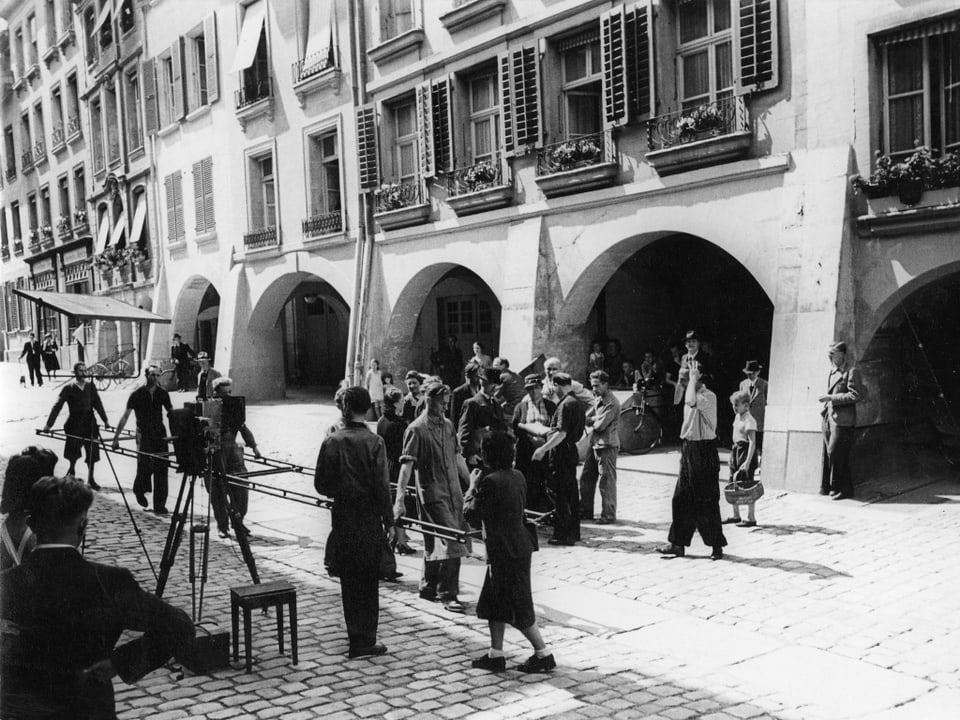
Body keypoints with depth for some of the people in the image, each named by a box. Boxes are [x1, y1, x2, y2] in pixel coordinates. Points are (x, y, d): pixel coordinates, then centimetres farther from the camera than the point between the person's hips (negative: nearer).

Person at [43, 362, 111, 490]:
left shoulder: (90, 386, 4)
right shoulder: (69, 387, -6)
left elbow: (97, 403, 10)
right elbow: (58, 405, -7)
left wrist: (105, 419, 8)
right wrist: (49, 424, -11)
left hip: (89, 423, 3)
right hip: (75, 424, -3)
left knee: (92, 453, 4)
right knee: (73, 454, 4)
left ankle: (90, 478, 16)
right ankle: (71, 471, 30)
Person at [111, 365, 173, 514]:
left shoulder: (163, 394, 6)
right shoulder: (137, 394, -4)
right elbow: (125, 416, -4)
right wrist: (116, 437, -7)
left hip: (160, 434, 3)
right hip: (144, 435, -3)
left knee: (161, 469, -2)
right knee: (145, 465, -12)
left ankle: (159, 505, 4)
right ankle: (139, 490, 22)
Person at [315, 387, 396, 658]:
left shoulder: (332, 441, -5)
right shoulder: (374, 442, -12)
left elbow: (321, 484, -2)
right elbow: (382, 486, -12)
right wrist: (389, 521, -4)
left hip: (342, 519, 3)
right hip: (369, 519, -2)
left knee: (348, 578, 14)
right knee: (368, 580, 7)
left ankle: (356, 636, 23)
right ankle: (364, 641, 10)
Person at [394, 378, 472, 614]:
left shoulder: (448, 425, 11)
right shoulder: (417, 429, -11)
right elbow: (406, 464, -16)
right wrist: (399, 500, -23)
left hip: (454, 492, 7)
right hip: (432, 494, -7)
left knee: (435, 543, 15)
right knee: (452, 542, -12)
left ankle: (428, 587, 29)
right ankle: (448, 594, -3)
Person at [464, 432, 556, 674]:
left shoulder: (490, 482, -22)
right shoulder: (518, 477, 4)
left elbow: (472, 516, -15)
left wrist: (472, 487, -1)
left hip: (505, 552, -9)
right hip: (517, 547, 9)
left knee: (519, 609, 2)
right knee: (493, 602, 18)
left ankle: (543, 654, 11)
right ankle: (495, 655, 24)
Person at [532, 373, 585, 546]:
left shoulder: (566, 404, -16)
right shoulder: (576, 402, 14)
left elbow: (562, 433, -23)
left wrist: (543, 448, -21)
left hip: (561, 452, -10)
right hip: (571, 450, 10)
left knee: (558, 493, -5)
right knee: (571, 492, 13)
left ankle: (563, 534, -5)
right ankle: (573, 532, 20)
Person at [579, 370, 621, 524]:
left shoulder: (612, 403, -15)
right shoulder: (597, 400, 16)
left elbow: (600, 425, -19)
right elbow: (587, 417, 11)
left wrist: (591, 421, -2)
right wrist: (595, 420, -9)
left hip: (607, 445, -9)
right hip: (595, 444, 9)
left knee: (607, 481, -2)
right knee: (586, 478, 12)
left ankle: (609, 515, 6)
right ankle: (586, 511, 22)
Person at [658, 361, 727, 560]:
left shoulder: (708, 396, -16)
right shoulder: (693, 395, 13)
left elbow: (692, 403, -37)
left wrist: (693, 378, -27)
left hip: (704, 452, -9)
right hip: (689, 450, 9)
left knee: (706, 502, -3)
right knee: (681, 499, 10)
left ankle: (717, 546, 8)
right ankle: (678, 544, 16)